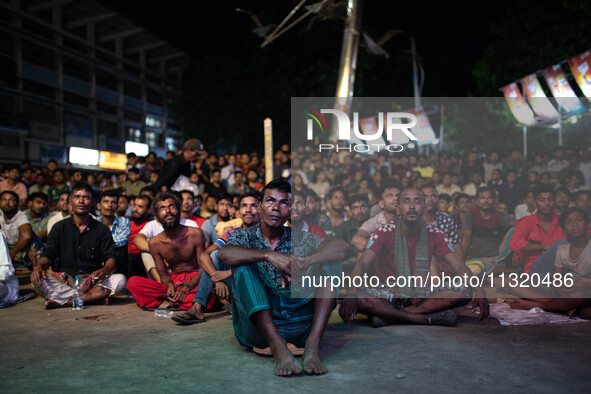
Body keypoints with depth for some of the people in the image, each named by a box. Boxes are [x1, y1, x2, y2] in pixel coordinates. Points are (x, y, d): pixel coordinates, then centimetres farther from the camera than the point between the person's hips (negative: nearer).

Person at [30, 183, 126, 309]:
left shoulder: (102, 229, 9)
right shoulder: (59, 227, 12)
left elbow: (111, 257, 1)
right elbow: (48, 254, 4)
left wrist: (105, 270, -24)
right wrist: (39, 266, -21)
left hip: (93, 282, 0)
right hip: (63, 282, 0)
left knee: (120, 280, -28)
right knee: (38, 281, -28)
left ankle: (65, 302, -29)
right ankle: (94, 298, -29)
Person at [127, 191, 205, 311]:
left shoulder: (195, 234, -8)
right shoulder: (155, 243, -1)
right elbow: (163, 273, 6)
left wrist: (187, 288, -20)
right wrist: (170, 286, -18)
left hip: (195, 281, -2)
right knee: (133, 282, -18)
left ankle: (169, 302, -25)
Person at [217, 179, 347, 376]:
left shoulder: (299, 239, 11)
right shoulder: (245, 237, 8)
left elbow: (341, 247, -7)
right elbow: (224, 254, -17)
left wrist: (303, 264, -24)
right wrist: (269, 255, -30)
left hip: (299, 325, 2)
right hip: (257, 328, -1)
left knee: (328, 262, -9)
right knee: (244, 264, -21)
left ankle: (313, 344, -27)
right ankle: (277, 346, -35)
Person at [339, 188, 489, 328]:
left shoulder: (435, 236, 1)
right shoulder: (384, 232, -7)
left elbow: (458, 266, -4)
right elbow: (362, 263, -17)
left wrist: (478, 290, -25)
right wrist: (351, 293, -37)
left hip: (421, 293, 3)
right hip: (387, 291, -3)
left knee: (464, 290, -22)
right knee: (359, 297, -33)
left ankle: (389, 316, -28)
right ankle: (430, 318, -30)